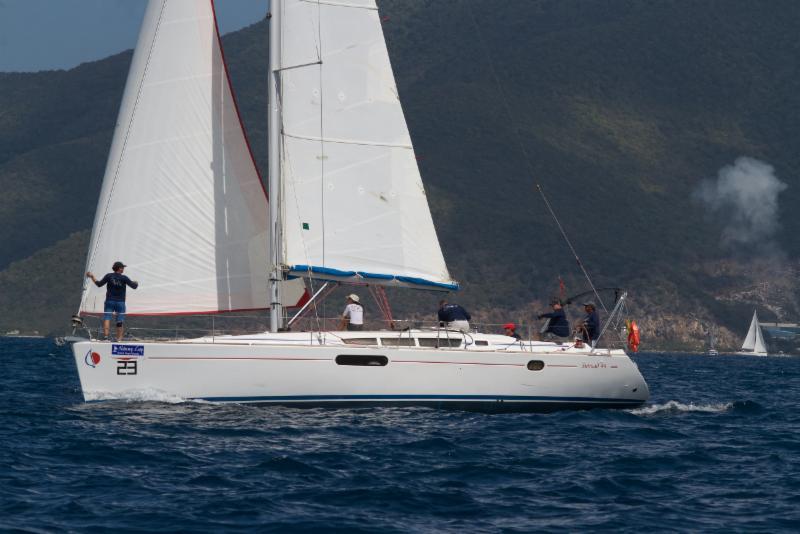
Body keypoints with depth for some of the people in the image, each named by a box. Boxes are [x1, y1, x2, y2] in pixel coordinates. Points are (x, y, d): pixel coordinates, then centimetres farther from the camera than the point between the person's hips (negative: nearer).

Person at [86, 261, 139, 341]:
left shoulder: (109, 276, -1)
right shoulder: (124, 278, -5)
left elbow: (99, 284, 2)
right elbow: (134, 286, -1)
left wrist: (92, 277, 15)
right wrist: (136, 283, 23)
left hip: (110, 301, 1)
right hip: (120, 302, -1)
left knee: (107, 318, -5)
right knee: (120, 322, 5)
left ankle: (106, 336, -23)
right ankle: (119, 339, 4)